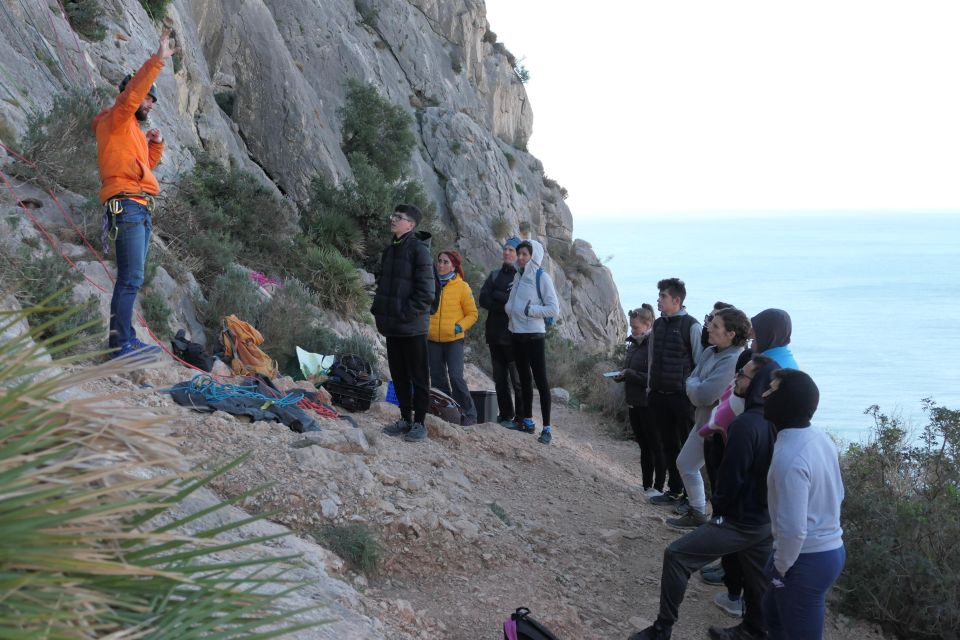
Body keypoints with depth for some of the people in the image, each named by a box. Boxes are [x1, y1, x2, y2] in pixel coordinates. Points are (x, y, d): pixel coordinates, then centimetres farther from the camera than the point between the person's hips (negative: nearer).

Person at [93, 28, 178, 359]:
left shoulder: (133, 131, 26)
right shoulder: (116, 120, 1)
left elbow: (146, 165, 29)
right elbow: (132, 91, -16)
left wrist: (156, 144, 13)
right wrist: (158, 60, -19)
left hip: (141, 209, 10)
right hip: (126, 206, -10)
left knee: (131, 278, 7)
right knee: (131, 278, -17)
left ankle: (124, 340, 8)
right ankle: (122, 343, -20)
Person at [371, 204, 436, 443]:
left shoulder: (419, 250, -11)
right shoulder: (390, 250, 13)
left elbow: (426, 292, -16)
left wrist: (406, 314, -17)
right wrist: (378, 310, 9)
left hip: (412, 327, -8)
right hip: (392, 326, 8)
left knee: (418, 377, 2)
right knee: (399, 375, 14)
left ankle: (419, 423, 8)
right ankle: (405, 419, 24)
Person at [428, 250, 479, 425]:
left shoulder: (462, 287, -2)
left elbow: (472, 314, 1)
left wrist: (459, 327, -12)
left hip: (454, 340, -4)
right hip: (433, 339, 4)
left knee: (456, 377, -12)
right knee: (437, 378, 7)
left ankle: (469, 414, 0)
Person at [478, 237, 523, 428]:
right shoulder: (495, 274, 15)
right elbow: (483, 299, 4)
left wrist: (496, 296, -9)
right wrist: (507, 304, -11)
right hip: (495, 333, 6)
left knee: (518, 379, -5)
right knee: (500, 378, 10)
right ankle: (505, 415, 18)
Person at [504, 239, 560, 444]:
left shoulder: (541, 277, -9)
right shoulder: (518, 276, 10)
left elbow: (554, 309, -12)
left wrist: (529, 310, -14)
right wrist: (509, 308, -3)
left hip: (534, 335, -7)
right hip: (517, 334, 7)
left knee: (540, 380, -5)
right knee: (524, 379, 15)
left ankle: (547, 428, -3)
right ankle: (527, 421, 27)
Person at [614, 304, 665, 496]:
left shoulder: (654, 345, -16)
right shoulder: (633, 344, 10)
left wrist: (629, 374, -21)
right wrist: (621, 375, 1)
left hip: (648, 405, -9)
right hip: (634, 403, 9)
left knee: (656, 447, 2)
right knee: (644, 447, 15)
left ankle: (658, 487, 9)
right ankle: (646, 486, 23)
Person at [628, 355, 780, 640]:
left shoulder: (746, 424, -25)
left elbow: (731, 477, -22)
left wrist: (718, 507, -4)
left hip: (742, 520, -9)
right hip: (768, 518, 9)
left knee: (676, 555, -4)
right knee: (757, 577, 21)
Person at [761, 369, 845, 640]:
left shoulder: (789, 457, -28)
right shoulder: (820, 437, 1)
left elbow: (793, 529, -29)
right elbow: (837, 494, 14)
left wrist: (780, 567, -13)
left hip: (806, 559, -9)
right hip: (831, 548, 9)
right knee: (773, 611, 28)